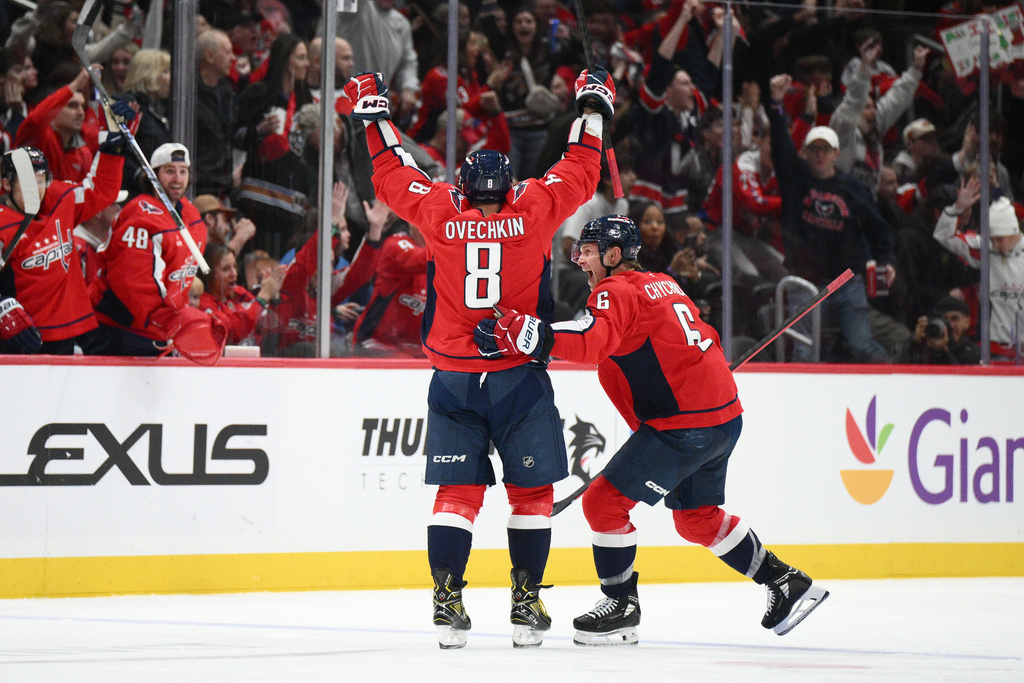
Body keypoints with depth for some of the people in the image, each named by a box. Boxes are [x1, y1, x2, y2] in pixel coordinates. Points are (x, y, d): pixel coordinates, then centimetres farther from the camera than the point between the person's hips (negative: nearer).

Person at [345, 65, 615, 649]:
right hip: (521, 377, -2)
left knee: (458, 490, 4)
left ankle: (448, 600, -5)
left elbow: (392, 176, 14)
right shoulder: (536, 207, -5)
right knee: (531, 489, 8)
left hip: (452, 377, 2)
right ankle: (527, 602, 7)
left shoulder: (438, 210, -2)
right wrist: (594, 108, 25)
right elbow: (581, 173, 11)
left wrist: (374, 114, 28)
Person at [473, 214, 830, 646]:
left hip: (685, 425, -10)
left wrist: (515, 332, -35)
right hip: (725, 416, 10)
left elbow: (592, 341, -31)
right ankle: (786, 583, 29)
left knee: (604, 500, -5)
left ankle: (620, 608, 2)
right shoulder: (661, 286, 18)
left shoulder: (617, 292, -11)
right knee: (697, 518, 24)